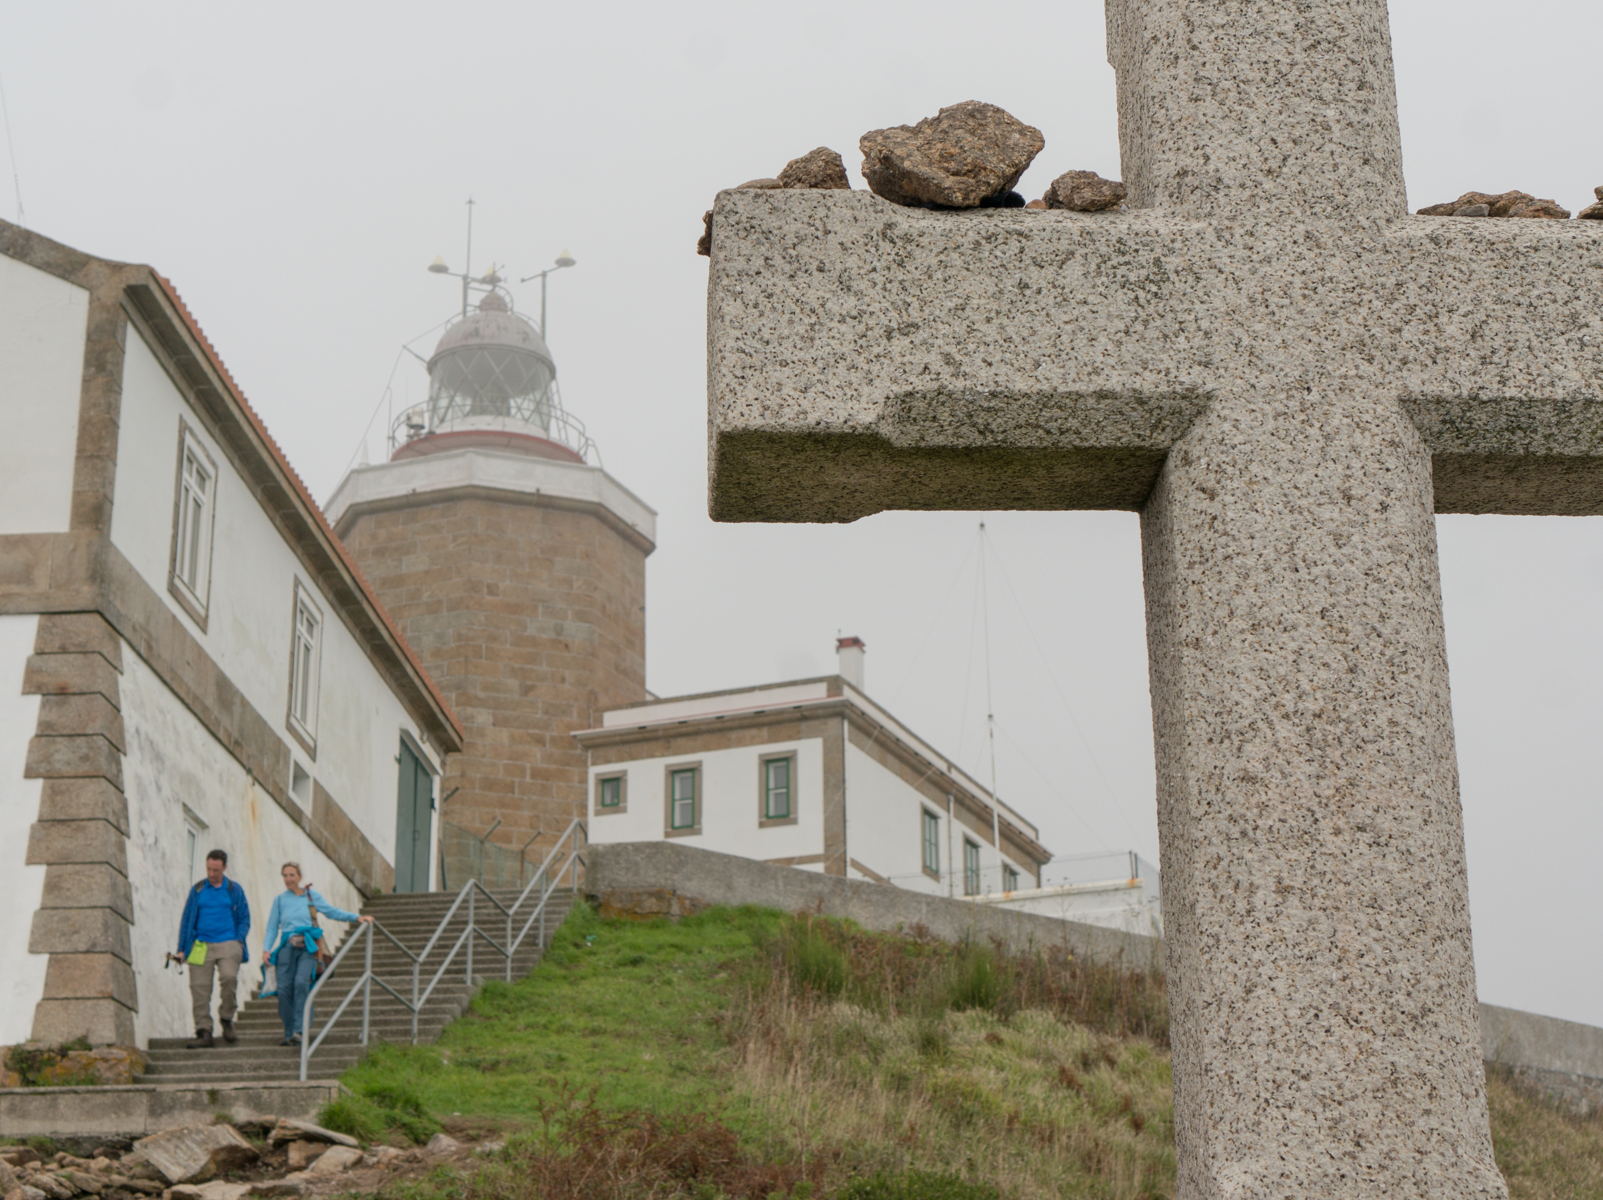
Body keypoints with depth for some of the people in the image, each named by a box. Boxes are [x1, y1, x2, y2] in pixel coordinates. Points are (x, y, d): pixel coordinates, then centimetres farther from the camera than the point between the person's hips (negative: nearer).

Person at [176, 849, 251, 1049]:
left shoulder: (235, 890, 12)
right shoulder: (197, 890, 13)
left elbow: (244, 919, 15)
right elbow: (186, 919, 15)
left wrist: (238, 941, -2)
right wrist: (182, 948, 9)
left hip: (227, 944, -1)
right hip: (201, 945, 1)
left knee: (229, 977, -24)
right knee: (199, 987, -6)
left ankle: (227, 1021, -4)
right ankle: (204, 1033, -3)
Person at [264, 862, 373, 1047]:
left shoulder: (311, 895, 12)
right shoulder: (279, 900, 16)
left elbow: (331, 911, 10)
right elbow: (272, 928, 16)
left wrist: (356, 917, 0)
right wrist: (267, 949, 2)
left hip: (307, 947, -2)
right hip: (287, 947, 2)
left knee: (301, 982, -22)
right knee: (284, 988, -6)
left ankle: (297, 1030, -24)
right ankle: (289, 1033, 6)